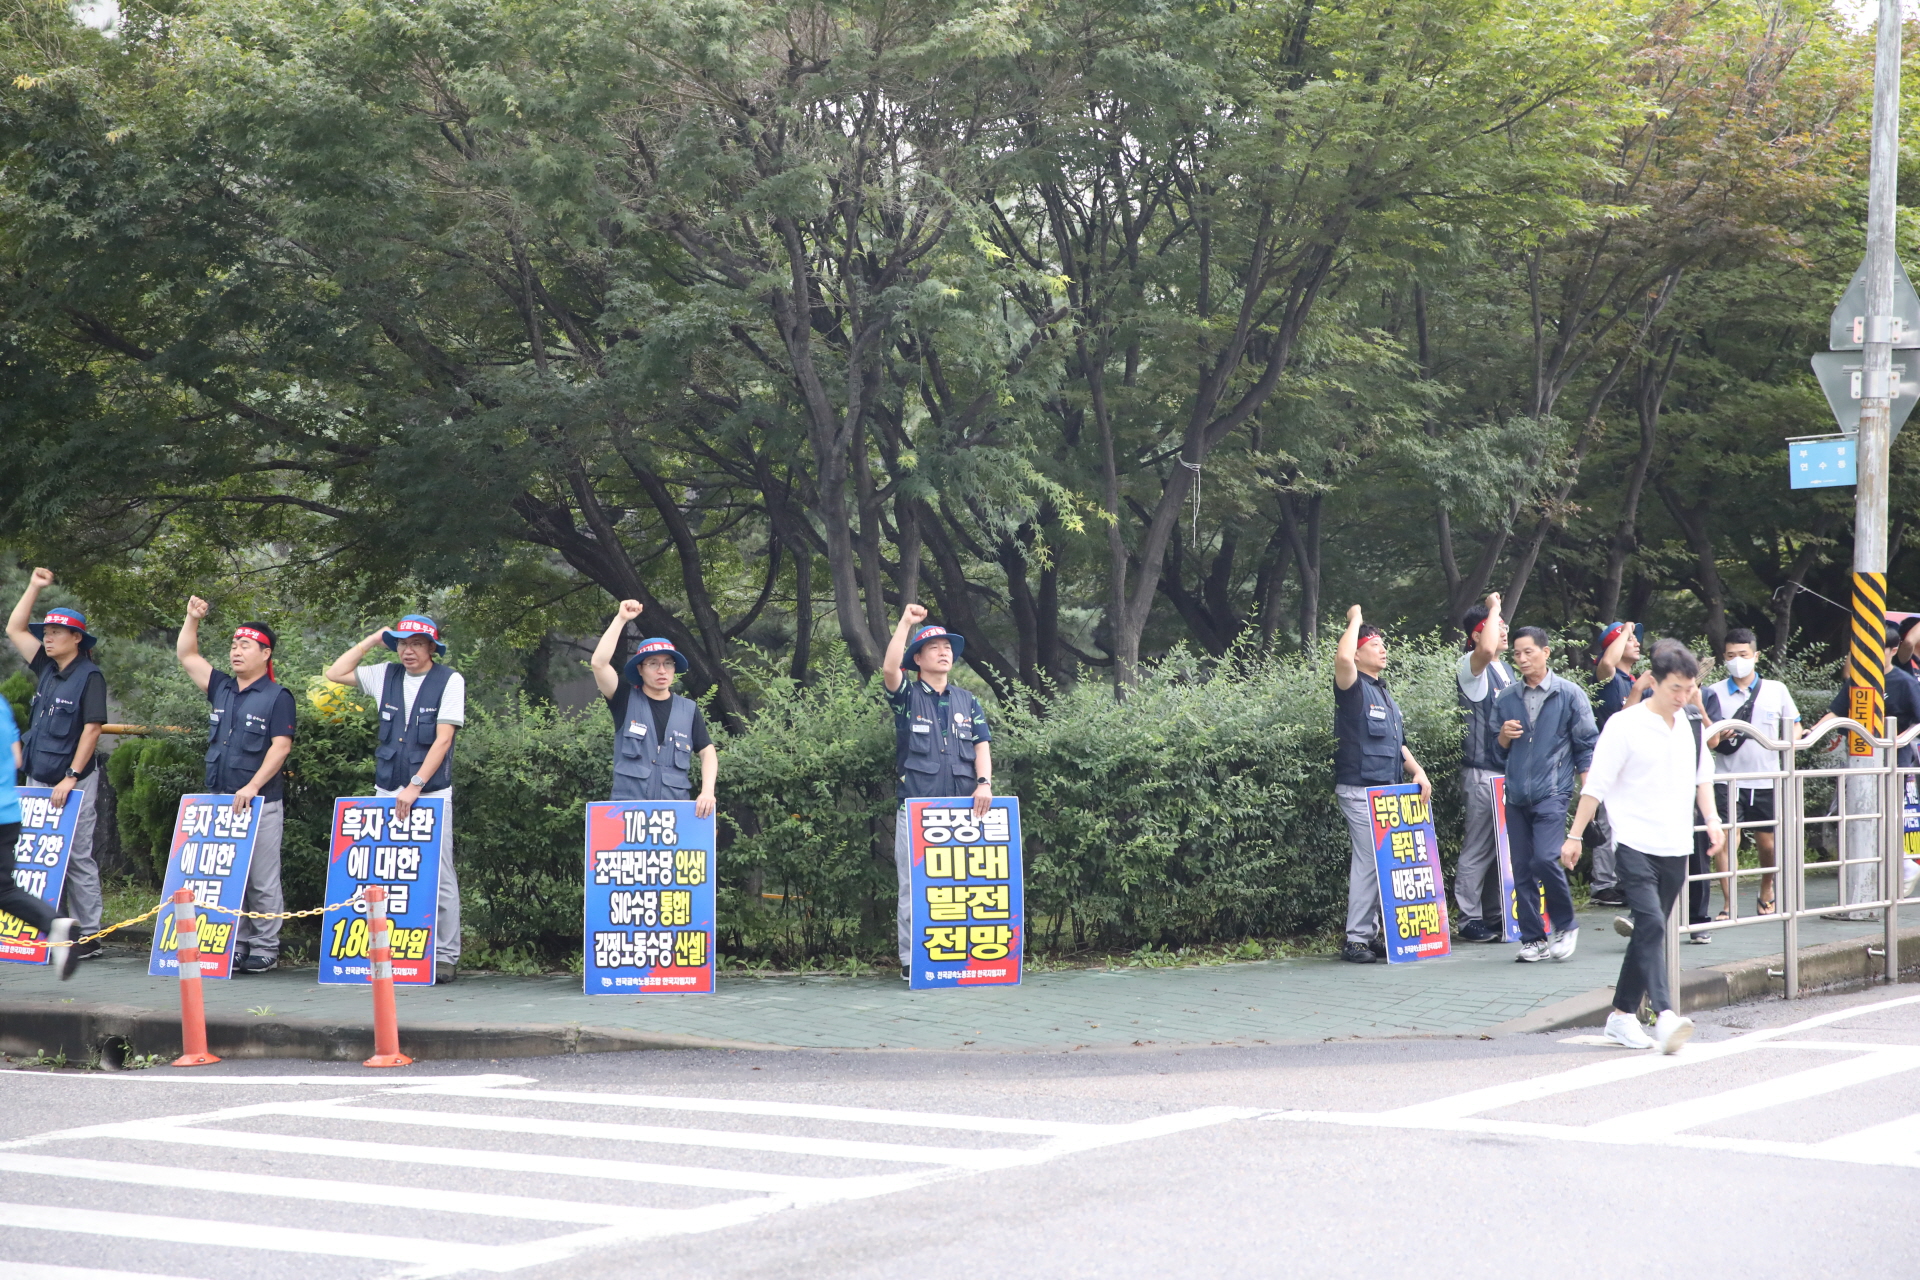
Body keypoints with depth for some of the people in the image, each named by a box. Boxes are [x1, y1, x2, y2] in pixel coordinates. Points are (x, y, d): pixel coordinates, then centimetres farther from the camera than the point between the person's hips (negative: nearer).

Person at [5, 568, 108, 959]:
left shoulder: (89, 677, -9)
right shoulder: (47, 668, 12)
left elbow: (92, 729, -14)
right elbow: (14, 629, 20)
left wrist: (72, 777, -18)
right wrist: (34, 587, 13)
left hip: (74, 783, -8)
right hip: (39, 780, 8)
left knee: (77, 858, -6)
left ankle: (88, 936, -4)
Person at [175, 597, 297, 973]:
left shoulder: (277, 696, -4)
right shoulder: (222, 689, 14)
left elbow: (280, 746, -13)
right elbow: (186, 656, 22)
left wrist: (252, 786, -21)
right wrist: (192, 618, 9)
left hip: (261, 803, -6)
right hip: (220, 800, 6)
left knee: (262, 881, -3)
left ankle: (265, 949, 2)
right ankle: (235, 945, 13)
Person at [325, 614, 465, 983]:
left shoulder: (449, 681, -3)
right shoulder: (386, 676, 10)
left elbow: (442, 739, -11)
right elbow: (336, 673, 15)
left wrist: (415, 785, -18)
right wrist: (374, 639, 9)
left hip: (432, 794, -4)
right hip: (386, 793, 4)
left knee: (438, 877, -6)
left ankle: (445, 956, -3)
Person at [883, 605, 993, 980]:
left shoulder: (968, 702, 18)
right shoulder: (907, 696, 7)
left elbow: (982, 745, 9)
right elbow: (889, 669, -15)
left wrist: (984, 783, -8)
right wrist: (906, 622, -14)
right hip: (915, 807, -3)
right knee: (913, 886, -5)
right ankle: (911, 960, -2)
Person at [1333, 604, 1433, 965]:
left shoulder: (1384, 693, 21)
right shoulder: (1353, 688, -5)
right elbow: (1342, 658, -28)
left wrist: (1418, 771, 10)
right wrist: (1355, 620, -11)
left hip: (1388, 788, 8)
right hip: (1360, 789, -8)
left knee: (1383, 863, 8)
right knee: (1367, 861, -11)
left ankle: (1373, 935, 14)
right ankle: (1356, 940, -8)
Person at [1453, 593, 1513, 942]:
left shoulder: (1506, 669, 17)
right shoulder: (1471, 666, -9)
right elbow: (1486, 650, -33)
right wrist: (1494, 607, -19)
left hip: (1508, 768, 8)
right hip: (1482, 772, -8)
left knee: (1503, 847, 11)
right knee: (1479, 848, -5)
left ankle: (1495, 914, 18)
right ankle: (1469, 919, -1)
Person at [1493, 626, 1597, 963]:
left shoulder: (1569, 694, 1)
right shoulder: (1506, 699, 12)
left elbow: (1586, 746, 3)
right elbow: (1497, 751, 20)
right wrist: (1504, 737, -3)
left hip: (1553, 793, -4)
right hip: (1516, 796, 4)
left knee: (1546, 859, -18)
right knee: (1522, 869, 3)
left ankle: (1566, 925, 3)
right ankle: (1533, 939, 11)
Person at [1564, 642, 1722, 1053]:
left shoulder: (1692, 727, 12)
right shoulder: (1625, 726, -6)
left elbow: (1703, 776, 24)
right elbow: (1596, 784, -5)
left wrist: (1712, 818, 8)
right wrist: (1575, 835, -5)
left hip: (1676, 846, 6)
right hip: (1636, 844, -6)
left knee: (1650, 931, 9)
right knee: (1651, 924, -19)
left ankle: (1623, 1014, 18)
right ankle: (1664, 1015, -28)